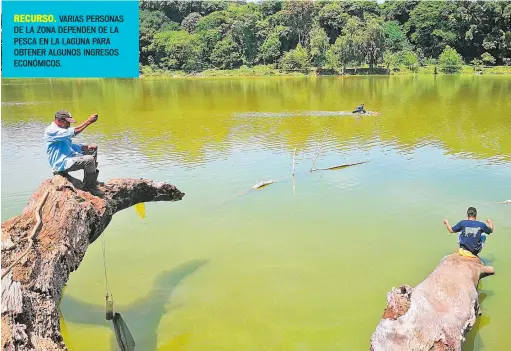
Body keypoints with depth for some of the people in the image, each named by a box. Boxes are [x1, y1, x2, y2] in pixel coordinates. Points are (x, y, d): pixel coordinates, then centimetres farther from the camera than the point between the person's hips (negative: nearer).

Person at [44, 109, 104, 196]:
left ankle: (92, 179, 12)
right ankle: (88, 186, -9)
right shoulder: (51, 131, -16)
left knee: (93, 149, 15)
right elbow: (74, 132, -26)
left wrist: (87, 147, 3)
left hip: (69, 158, 11)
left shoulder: (61, 131, 19)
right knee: (89, 159, -27)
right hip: (61, 164, -11)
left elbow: (71, 146, 20)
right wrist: (89, 121, -22)